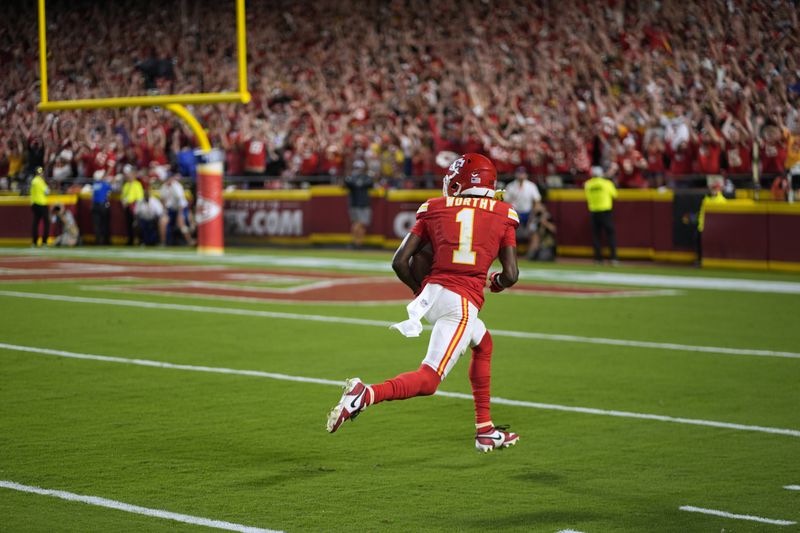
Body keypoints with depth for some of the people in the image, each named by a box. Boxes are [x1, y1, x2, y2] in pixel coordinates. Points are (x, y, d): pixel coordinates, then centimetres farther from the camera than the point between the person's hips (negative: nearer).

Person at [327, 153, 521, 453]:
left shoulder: (436, 210, 11)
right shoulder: (502, 216, 7)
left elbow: (400, 262, 4)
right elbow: (511, 275, 2)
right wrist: (495, 283, 25)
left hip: (432, 292, 4)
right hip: (464, 304, -4)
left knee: (482, 344, 30)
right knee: (428, 380, -4)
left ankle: (485, 430, 30)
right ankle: (368, 394, -31)